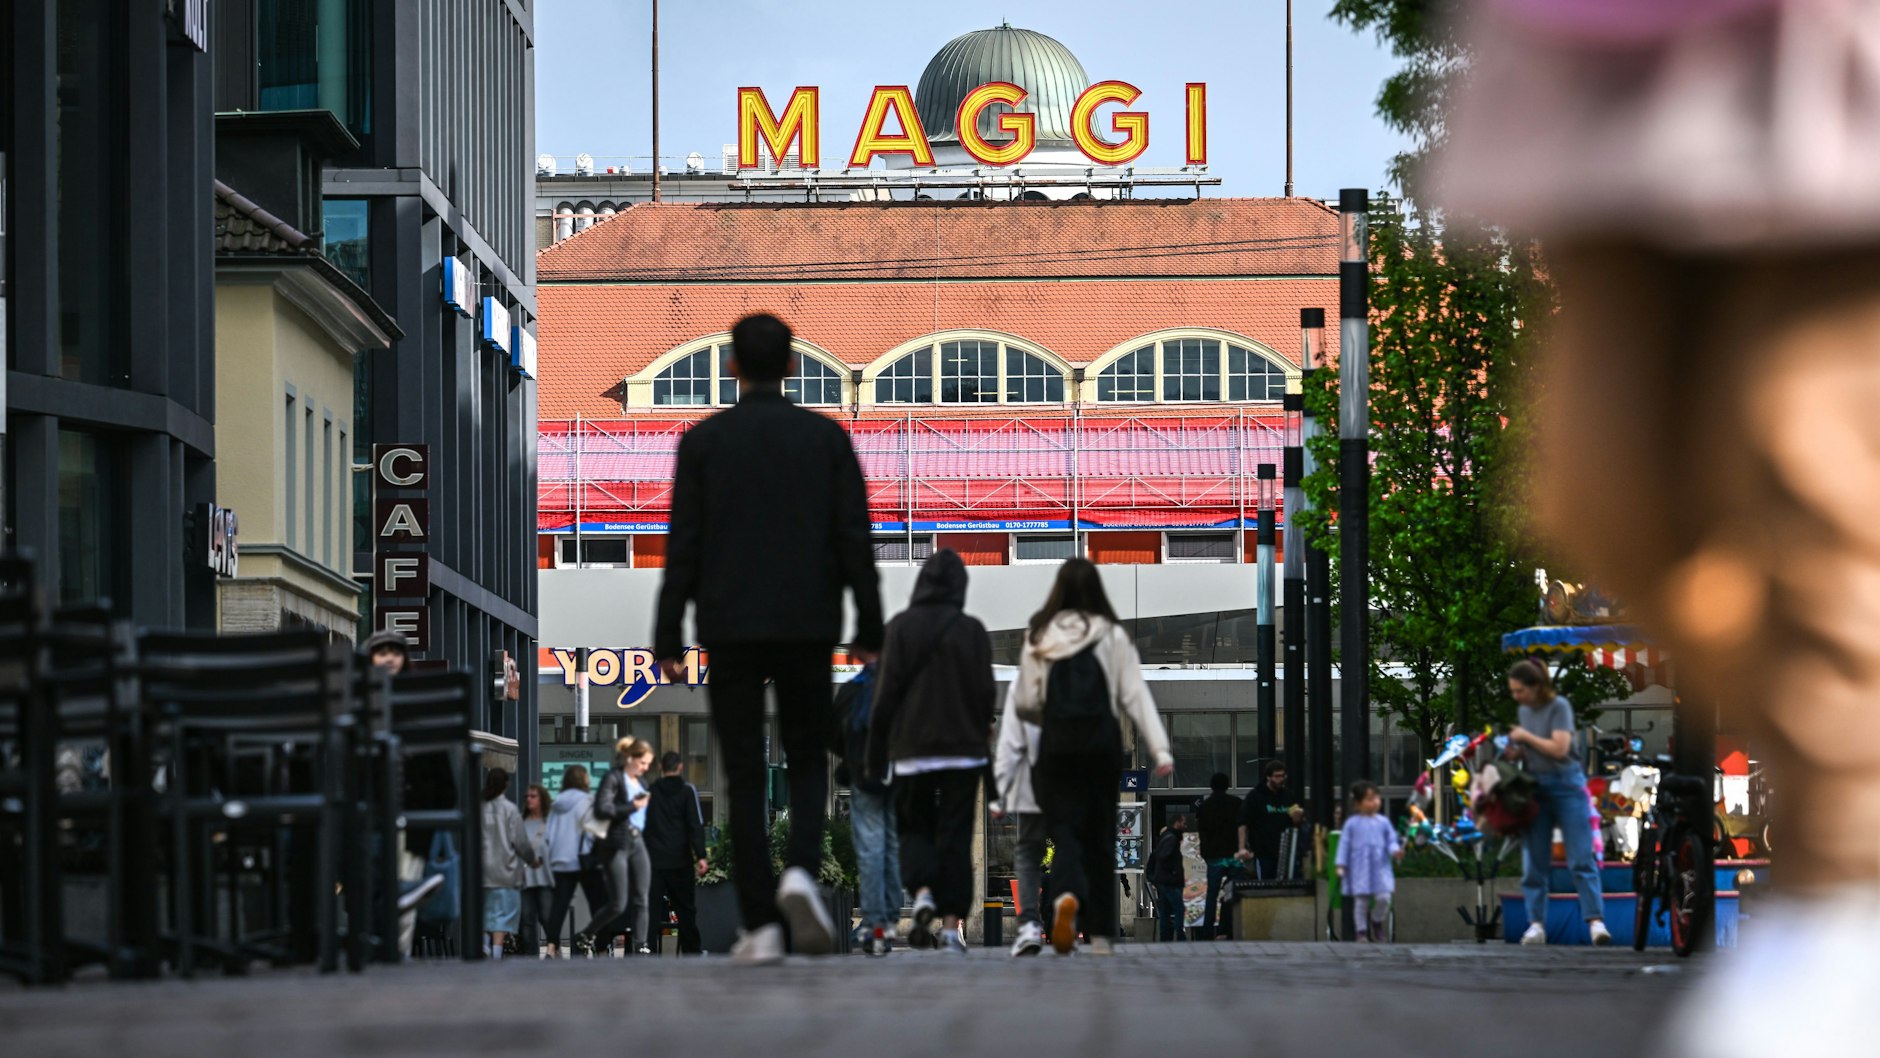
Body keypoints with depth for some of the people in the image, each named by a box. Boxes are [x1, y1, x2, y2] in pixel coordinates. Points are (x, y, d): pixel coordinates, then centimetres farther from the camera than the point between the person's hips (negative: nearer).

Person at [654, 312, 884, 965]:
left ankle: (760, 926, -2)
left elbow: (683, 546, -3)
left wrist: (668, 641, -1)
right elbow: (855, 539, 0)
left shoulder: (703, 441, 0)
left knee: (745, 776, 3)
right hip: (807, 626, 1)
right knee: (807, 762, 14)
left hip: (730, 628, -1)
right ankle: (800, 872, -13)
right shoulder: (827, 438, 3)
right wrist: (868, 631, 5)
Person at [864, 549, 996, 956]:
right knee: (955, 836, 4)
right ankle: (951, 924, -3)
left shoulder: (900, 628, -4)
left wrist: (876, 755, 2)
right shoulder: (973, 631, -2)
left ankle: (922, 893, -13)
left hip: (911, 750, 0)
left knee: (915, 827, 14)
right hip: (963, 750, 0)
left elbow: (886, 694, -4)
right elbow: (987, 693, 0)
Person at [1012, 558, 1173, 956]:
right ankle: (1100, 933, 13)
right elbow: (1135, 697, -6)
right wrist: (1160, 750, -8)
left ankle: (1068, 896, -33)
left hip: (1056, 747, -1)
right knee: (1099, 837, 11)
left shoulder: (1038, 638, -1)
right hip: (1102, 743, 1)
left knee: (1064, 832, -1)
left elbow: (1025, 703, 1)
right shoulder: (1113, 637, -2)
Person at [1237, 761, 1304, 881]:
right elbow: (1243, 824, -7)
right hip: (1263, 853, -5)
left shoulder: (1287, 797, 12)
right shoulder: (1255, 796, -3)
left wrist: (1297, 818, -2)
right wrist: (1242, 848, -15)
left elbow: (1293, 825, 22)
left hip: (1284, 852, 5)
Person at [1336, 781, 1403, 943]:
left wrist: (1395, 851, -14)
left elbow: (1391, 841, 8)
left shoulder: (1383, 822, 5)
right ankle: (1361, 931, 13)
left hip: (1380, 868, 1)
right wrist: (1340, 865, -1)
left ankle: (1377, 922, 18)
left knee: (1384, 897, -10)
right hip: (1360, 868, -1)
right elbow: (1344, 844, 3)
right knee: (1361, 900, 1)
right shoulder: (1352, 823, 0)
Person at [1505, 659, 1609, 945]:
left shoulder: (1559, 707, -7)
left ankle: (1596, 921, -15)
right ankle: (1536, 924, 5)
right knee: (1534, 863, 2)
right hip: (1535, 787, 6)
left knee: (1582, 860, -10)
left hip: (1565, 785, -6)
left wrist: (1525, 736, -9)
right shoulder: (1525, 710, 13)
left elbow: (1559, 748, -17)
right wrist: (1515, 752, 2)